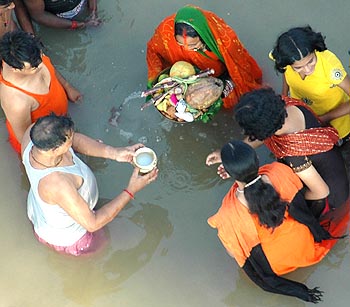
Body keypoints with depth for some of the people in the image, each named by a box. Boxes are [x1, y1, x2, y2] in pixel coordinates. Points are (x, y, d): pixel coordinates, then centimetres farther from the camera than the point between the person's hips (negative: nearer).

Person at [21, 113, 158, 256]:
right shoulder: (57, 184, -49)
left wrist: (114, 152, -24)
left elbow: (75, 140, -12)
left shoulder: (35, 132, -31)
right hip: (65, 238, -6)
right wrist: (131, 191, -29)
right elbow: (92, 224, -35)